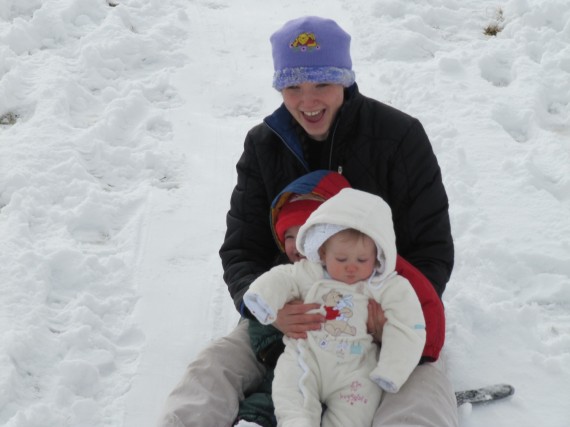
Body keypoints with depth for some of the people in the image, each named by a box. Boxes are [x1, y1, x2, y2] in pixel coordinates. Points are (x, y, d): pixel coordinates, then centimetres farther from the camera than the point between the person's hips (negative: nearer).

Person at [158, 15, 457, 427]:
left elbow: (432, 251, -8)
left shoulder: (400, 137, -11)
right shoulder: (263, 145, -1)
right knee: (207, 376, -18)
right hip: (291, 313, 3)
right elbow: (240, 250, -2)